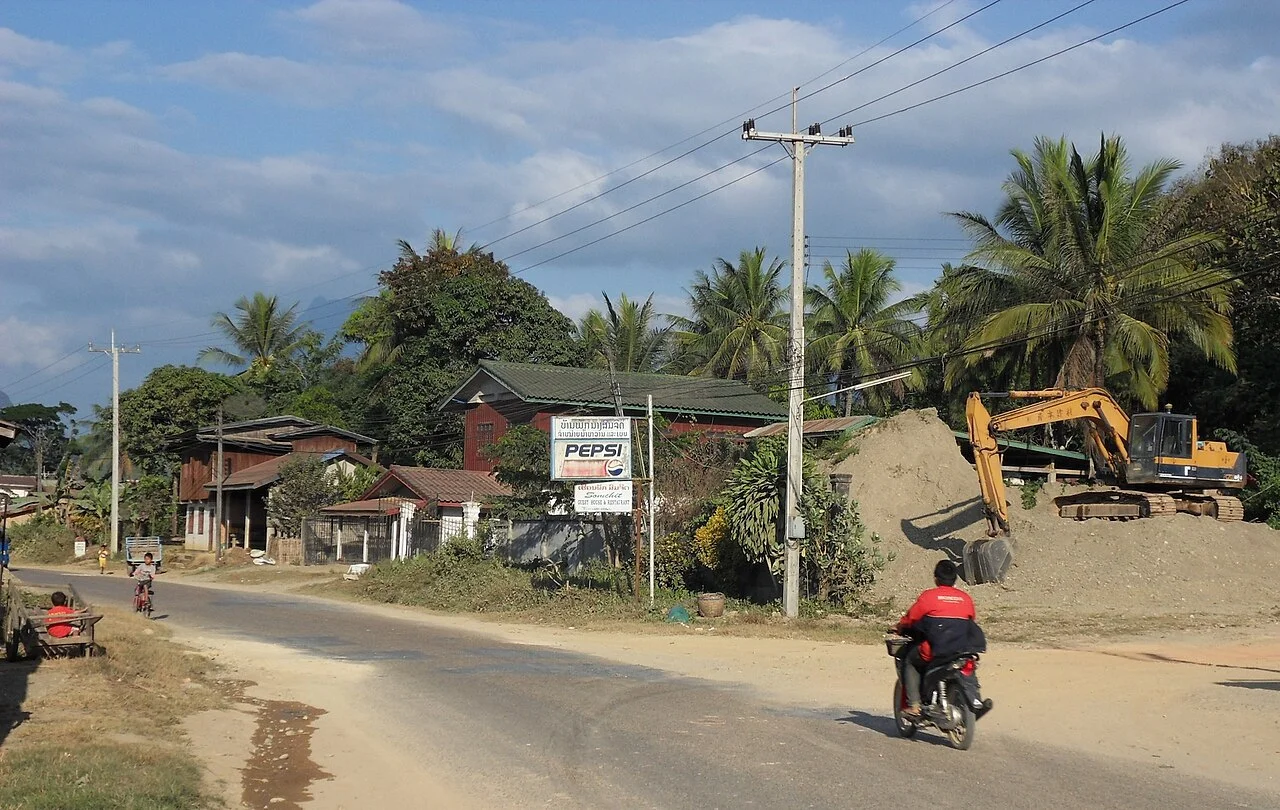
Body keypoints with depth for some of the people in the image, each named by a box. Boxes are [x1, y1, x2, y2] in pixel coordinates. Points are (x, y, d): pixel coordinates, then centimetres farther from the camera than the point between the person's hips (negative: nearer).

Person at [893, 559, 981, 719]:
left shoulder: (928, 596, -1)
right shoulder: (966, 598, 10)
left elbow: (910, 618, 6)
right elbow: (973, 621, 21)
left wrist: (898, 627, 27)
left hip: (935, 650, -4)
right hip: (963, 650, 4)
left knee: (909, 661, 19)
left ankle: (913, 705, 9)